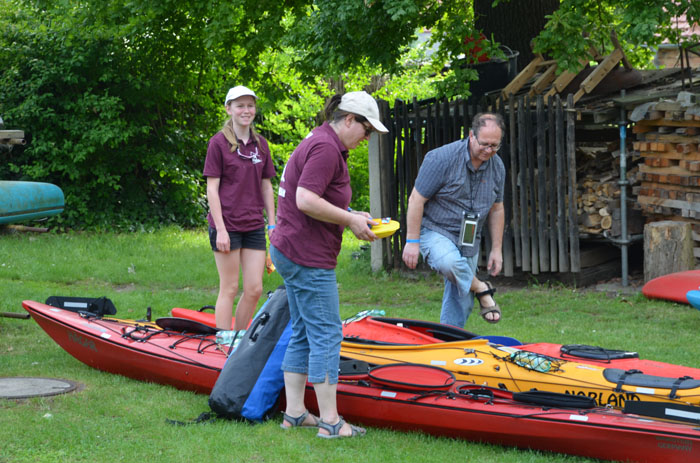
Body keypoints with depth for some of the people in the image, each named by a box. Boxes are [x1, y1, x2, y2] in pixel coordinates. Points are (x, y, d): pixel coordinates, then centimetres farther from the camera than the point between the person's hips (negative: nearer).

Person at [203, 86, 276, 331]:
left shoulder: (260, 144, 10)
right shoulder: (219, 142, -6)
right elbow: (212, 188, -9)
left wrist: (272, 224, 9)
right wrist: (220, 229, -14)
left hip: (254, 226, 5)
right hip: (227, 225, -5)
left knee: (254, 289, 4)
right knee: (229, 289, -1)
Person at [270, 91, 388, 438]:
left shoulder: (321, 143, 17)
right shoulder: (326, 148, -17)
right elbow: (306, 200, -25)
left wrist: (352, 216, 13)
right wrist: (350, 220, -16)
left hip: (290, 251, 11)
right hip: (308, 259, -11)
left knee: (303, 334, 14)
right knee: (327, 334, -6)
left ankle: (294, 412, 18)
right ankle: (330, 421, -3)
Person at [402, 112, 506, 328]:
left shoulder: (497, 167, 1)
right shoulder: (442, 158, -18)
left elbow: (496, 209, 13)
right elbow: (416, 199, -16)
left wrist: (496, 249, 11)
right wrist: (412, 241, -17)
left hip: (469, 240, 5)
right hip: (435, 231, -5)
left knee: (460, 305, 3)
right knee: (448, 262, -37)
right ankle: (481, 289, -11)